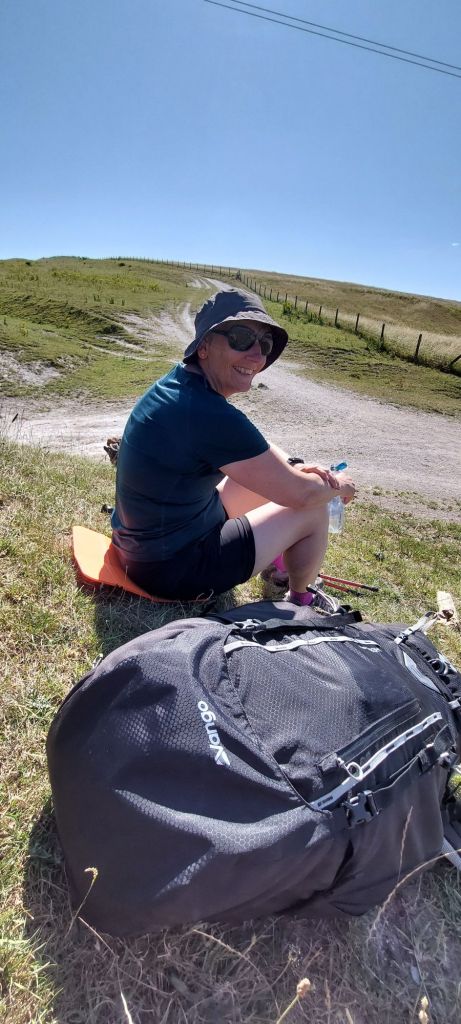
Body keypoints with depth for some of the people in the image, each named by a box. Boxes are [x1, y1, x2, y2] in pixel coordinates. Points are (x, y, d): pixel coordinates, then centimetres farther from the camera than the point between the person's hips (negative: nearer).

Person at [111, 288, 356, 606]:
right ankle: (301, 601, 24)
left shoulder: (181, 382, -1)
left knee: (267, 474, 16)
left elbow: (252, 444, 12)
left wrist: (294, 465, -5)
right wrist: (337, 485, 0)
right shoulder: (210, 415, -31)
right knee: (314, 510, -2)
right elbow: (300, 494, -21)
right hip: (170, 567, -9)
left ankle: (276, 557, 36)